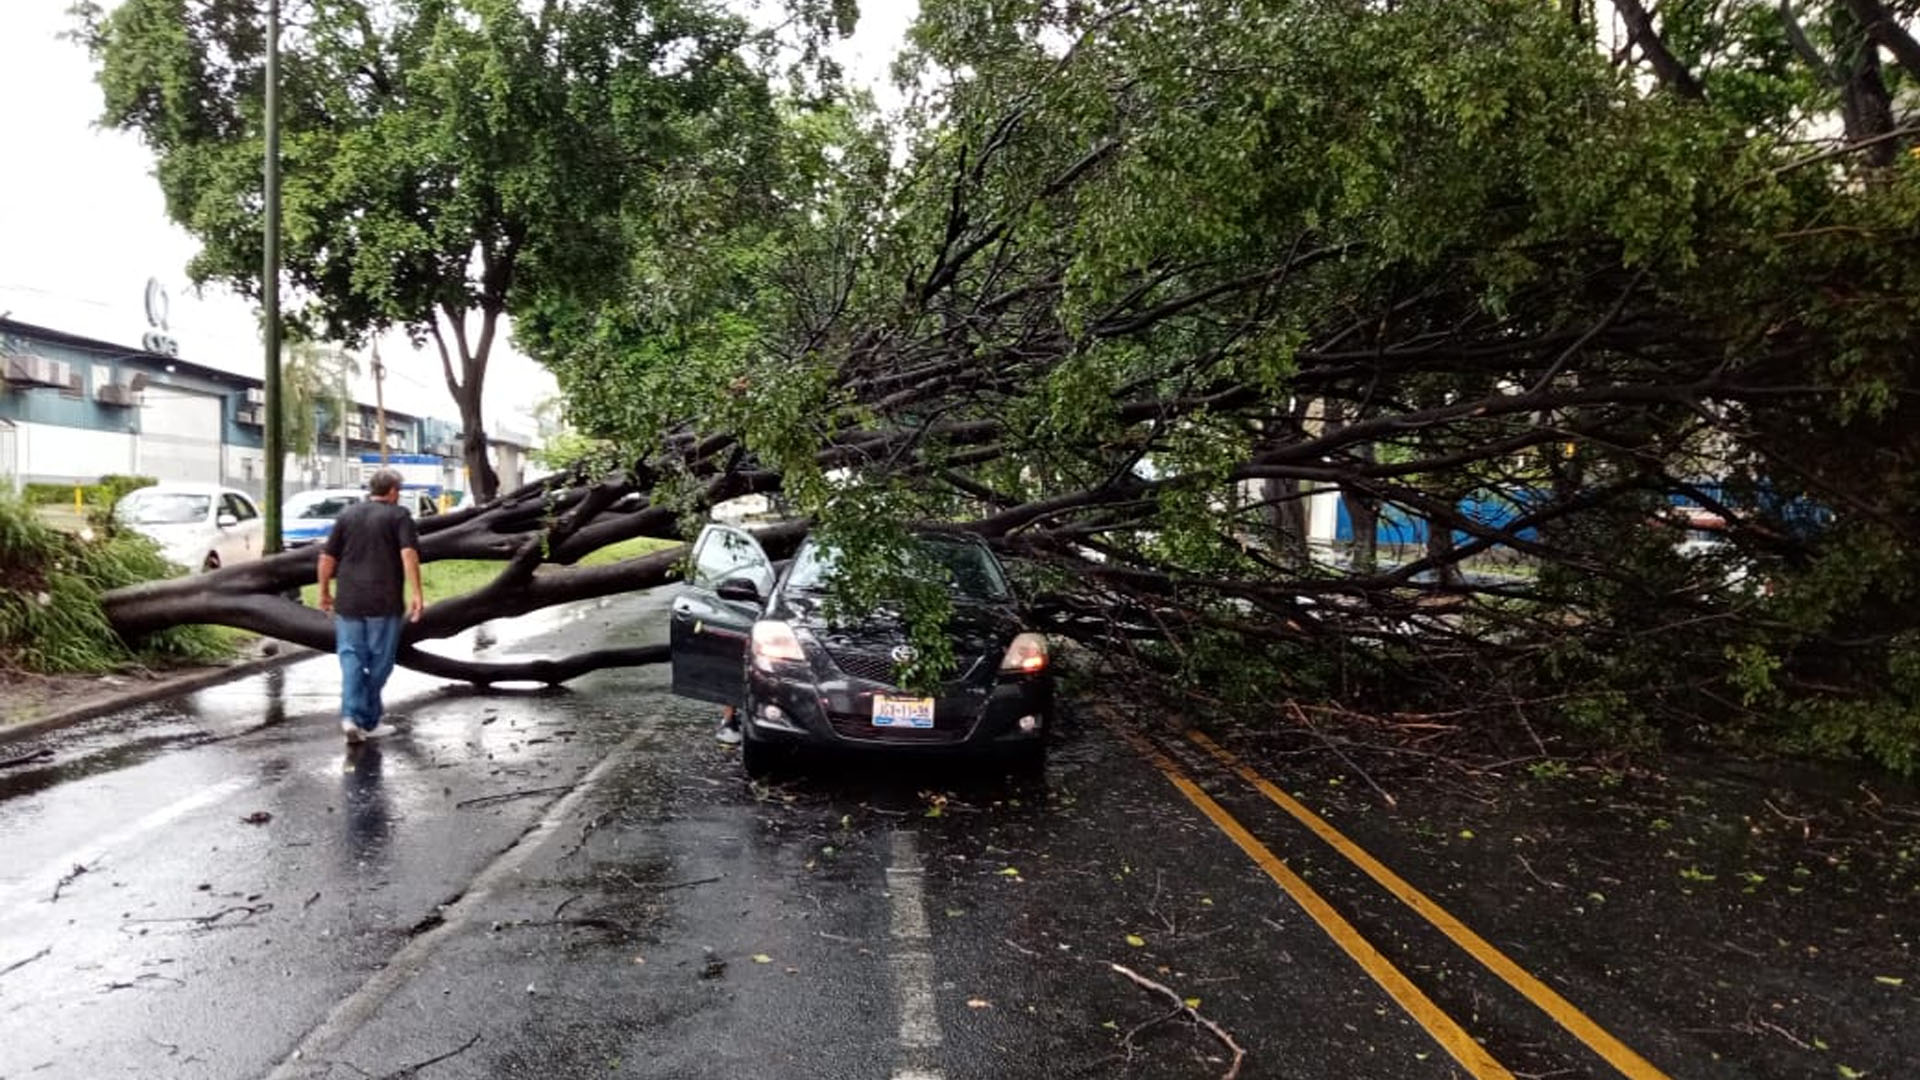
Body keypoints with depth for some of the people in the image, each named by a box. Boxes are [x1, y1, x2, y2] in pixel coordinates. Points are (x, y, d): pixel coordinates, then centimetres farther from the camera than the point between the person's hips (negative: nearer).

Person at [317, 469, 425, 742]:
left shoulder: (347, 515, 11)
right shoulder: (398, 516, 0)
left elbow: (327, 557, 10)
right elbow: (409, 554, -14)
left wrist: (324, 591, 19)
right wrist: (416, 594, -17)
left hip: (348, 602, 3)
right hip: (384, 603, -3)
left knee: (351, 658, 6)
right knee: (379, 662, 7)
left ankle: (351, 715, -10)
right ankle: (368, 722, 13)